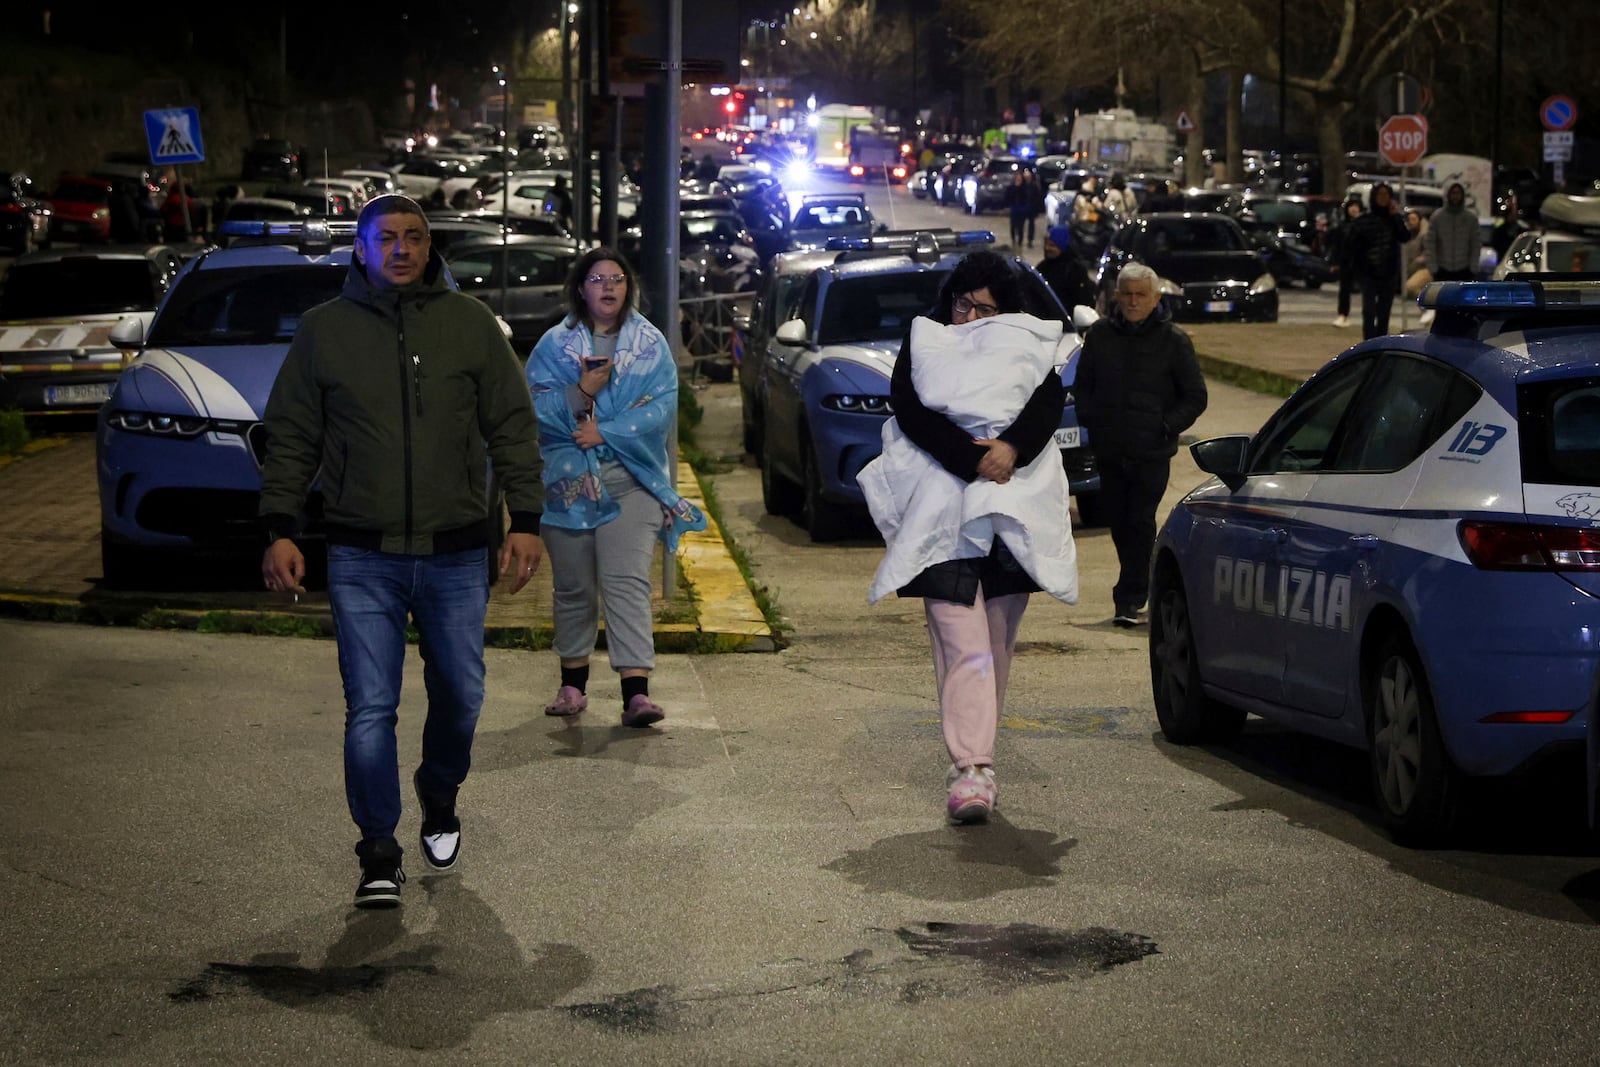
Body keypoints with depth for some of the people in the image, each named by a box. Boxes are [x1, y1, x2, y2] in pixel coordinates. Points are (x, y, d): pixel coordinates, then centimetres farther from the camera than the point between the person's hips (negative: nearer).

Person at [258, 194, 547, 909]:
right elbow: (291, 439, 6)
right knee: (370, 710, -5)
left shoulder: (470, 324, 5)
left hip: (457, 555, 1)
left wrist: (524, 520, -1)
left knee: (460, 695, 11)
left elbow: (512, 428, 6)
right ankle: (379, 855, 3)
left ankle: (439, 796, 39)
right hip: (363, 560, -1)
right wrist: (279, 530, -2)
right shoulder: (325, 329, 4)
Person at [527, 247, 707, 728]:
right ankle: (573, 683, 23)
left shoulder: (650, 344, 7)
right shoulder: (555, 344, 9)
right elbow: (534, 407, 0)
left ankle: (636, 691, -19)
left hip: (631, 481, -1)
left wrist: (606, 431, -13)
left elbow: (662, 407, -3)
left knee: (627, 582, -13)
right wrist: (580, 393, -16)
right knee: (573, 587, 8)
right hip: (568, 483, 2)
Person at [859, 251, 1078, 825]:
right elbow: (911, 412, -4)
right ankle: (971, 767, -21)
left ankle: (975, 753, 17)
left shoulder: (1025, 346, 16)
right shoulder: (922, 345, 12)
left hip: (1011, 506, 2)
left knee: (997, 639, 5)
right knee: (962, 642, -13)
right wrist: (970, 457, -17)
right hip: (942, 511, -2)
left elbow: (1050, 401, -2)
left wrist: (1012, 448, -20)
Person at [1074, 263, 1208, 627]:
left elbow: (1195, 396, 4)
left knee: (1140, 522, -9)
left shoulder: (1173, 340, -1)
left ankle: (1130, 598, -7)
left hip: (1152, 453, -3)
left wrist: (1166, 426, -8)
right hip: (1108, 450, 4)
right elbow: (1083, 385, 18)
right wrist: (1089, 419, 2)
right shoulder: (1100, 335, 7)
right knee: (1118, 522, 9)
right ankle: (1137, 589, 26)